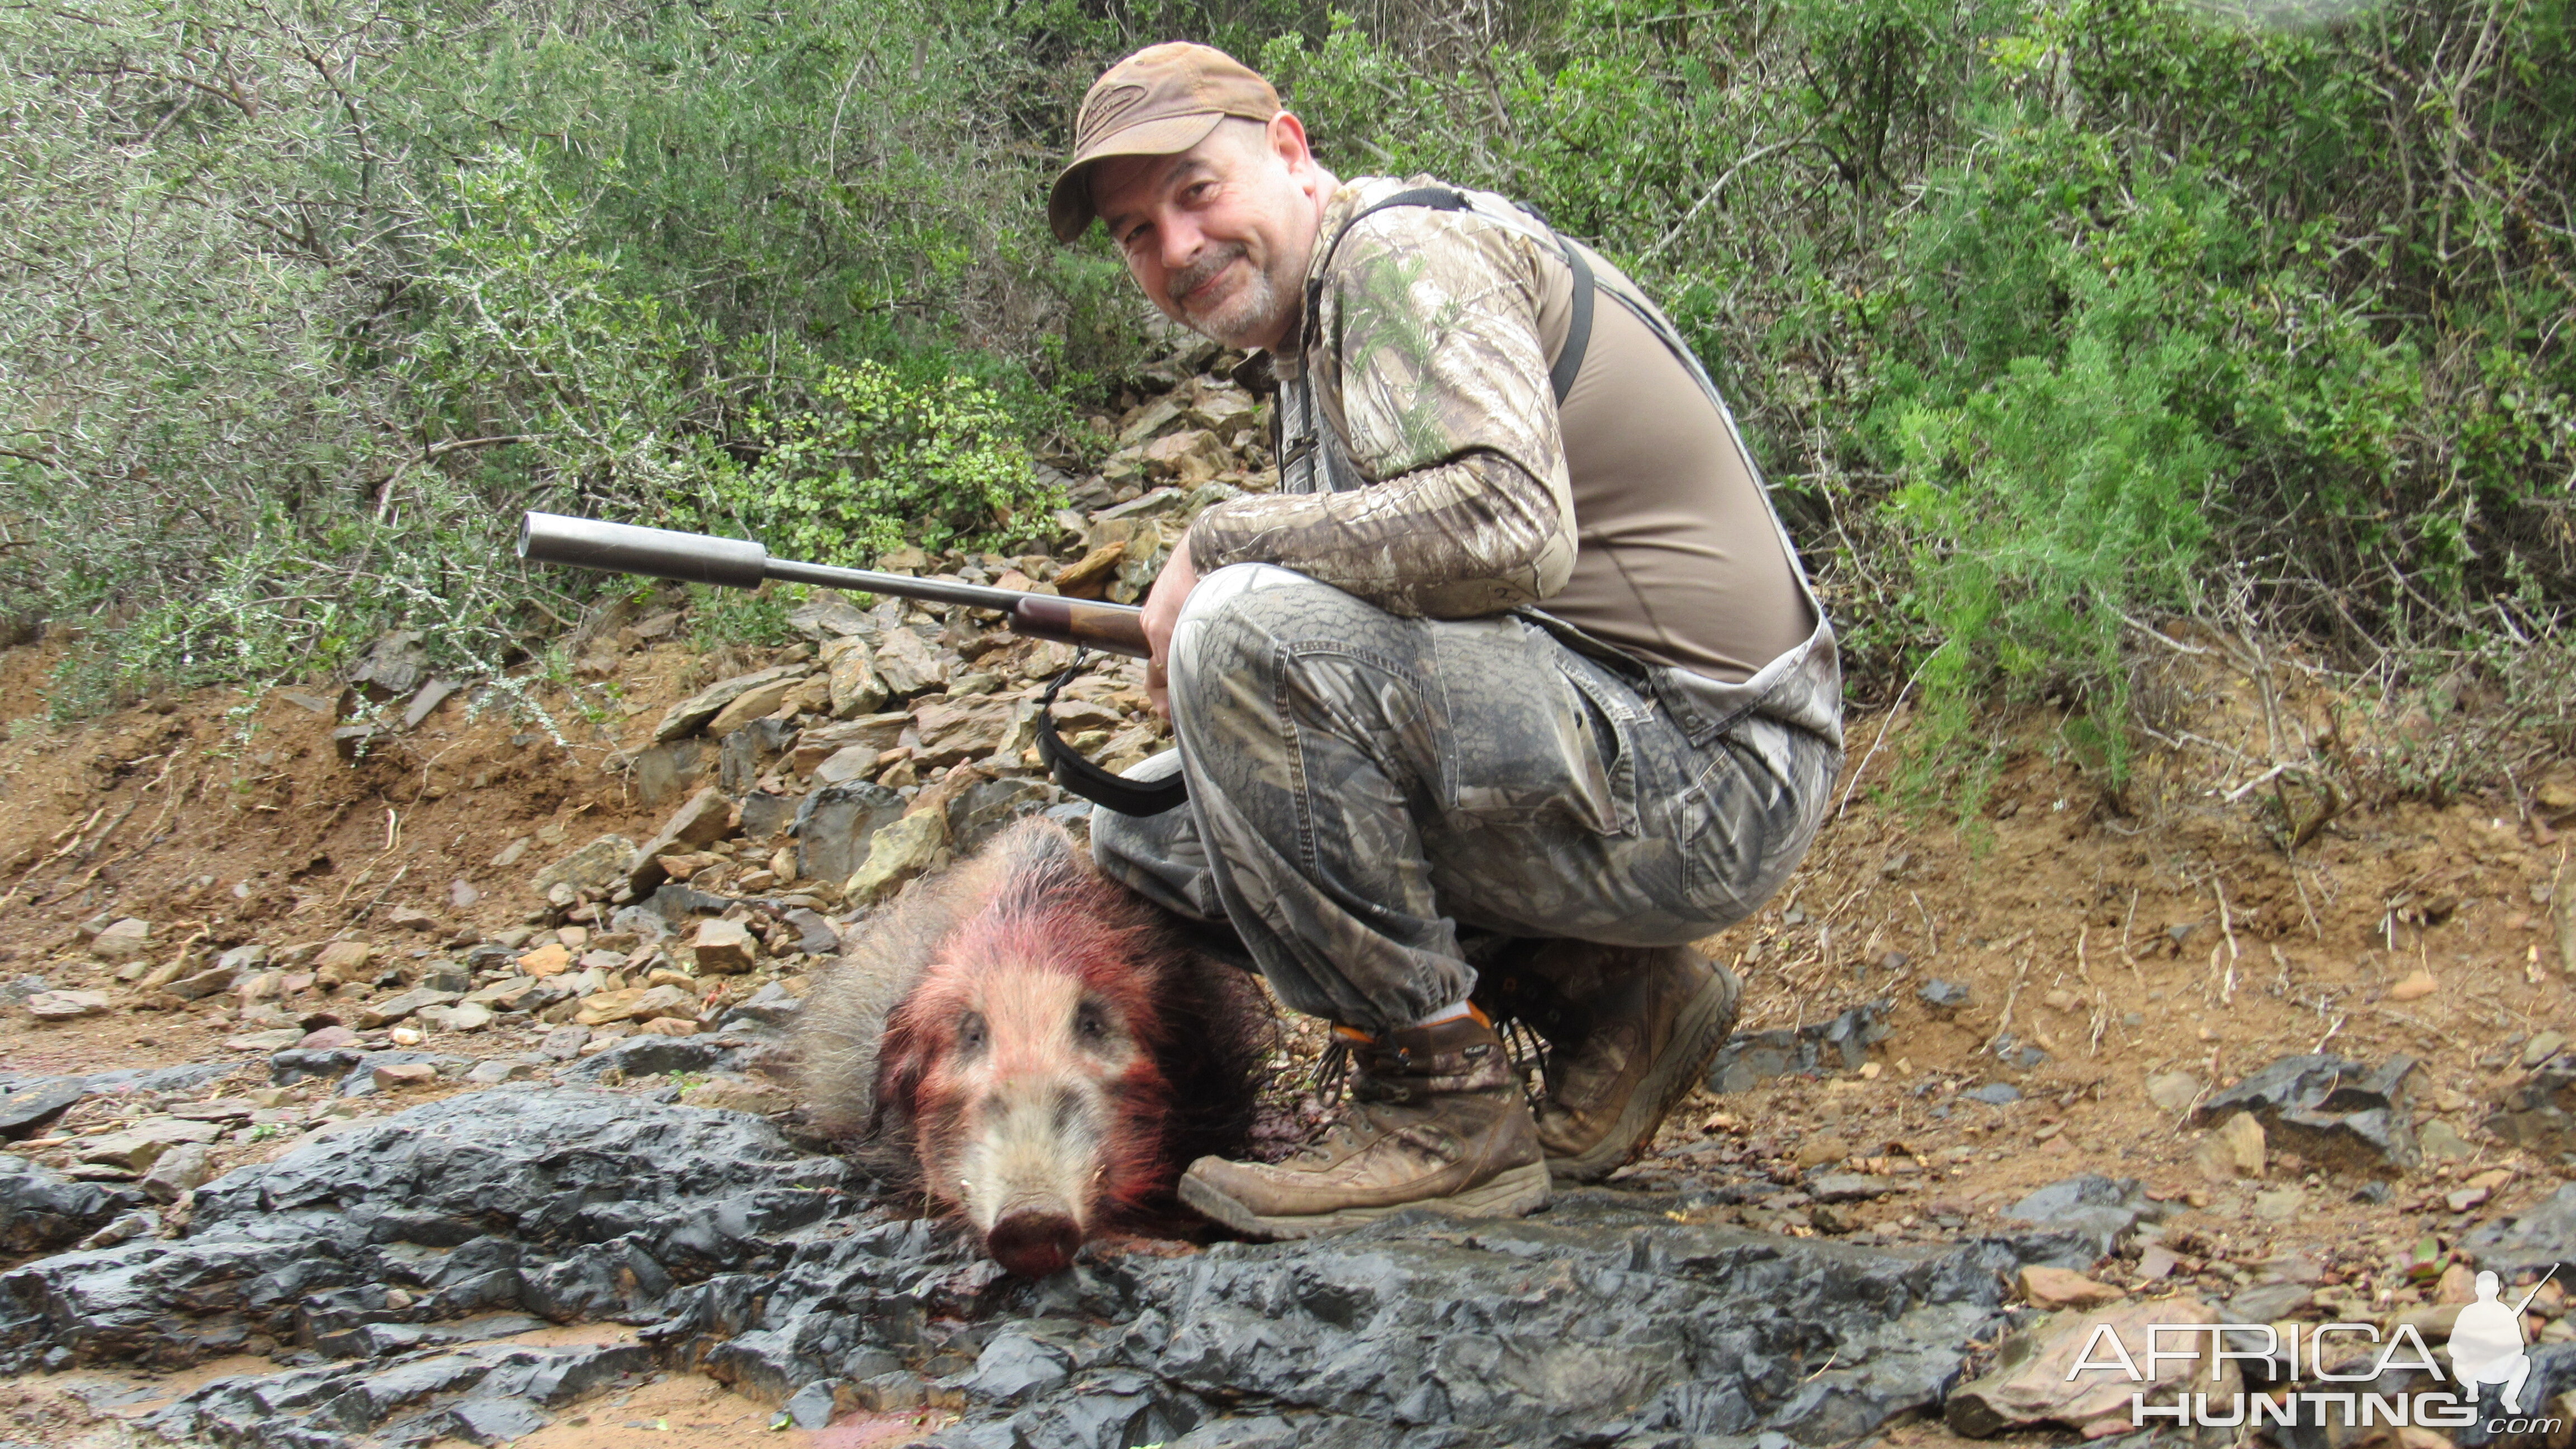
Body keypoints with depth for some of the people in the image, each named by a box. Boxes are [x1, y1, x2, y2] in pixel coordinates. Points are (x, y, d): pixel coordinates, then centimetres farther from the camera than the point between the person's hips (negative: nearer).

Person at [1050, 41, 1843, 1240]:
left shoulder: (1405, 251, -12)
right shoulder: (1316, 338, 18)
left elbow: (1510, 525, -30)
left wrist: (1217, 544, -16)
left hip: (1699, 770, -10)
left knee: (1246, 634, -27)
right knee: (1143, 827, 11)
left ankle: (1440, 1108, -14)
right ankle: (1610, 997, 9)